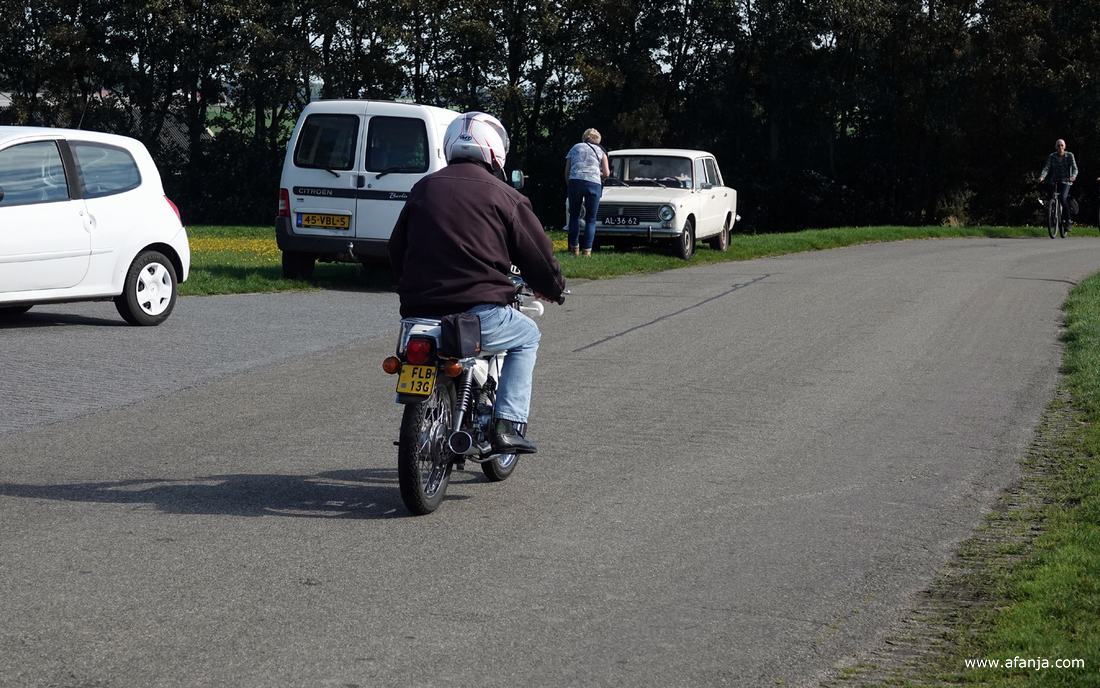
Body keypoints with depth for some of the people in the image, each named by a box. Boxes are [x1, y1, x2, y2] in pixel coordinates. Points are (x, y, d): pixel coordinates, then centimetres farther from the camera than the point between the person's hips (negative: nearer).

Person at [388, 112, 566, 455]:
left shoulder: (423, 188, 14)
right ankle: (508, 424, 9)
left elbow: (396, 248, 21)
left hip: (419, 310, 5)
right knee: (527, 336, 23)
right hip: (479, 312, -5)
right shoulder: (504, 196, 0)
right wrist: (553, 288, 25)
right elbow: (538, 255, 4)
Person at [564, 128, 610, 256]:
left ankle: (575, 248, 10)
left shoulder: (575, 148, 21)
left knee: (574, 215, 15)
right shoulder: (600, 151, 19)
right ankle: (587, 250, -2)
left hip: (574, 181, 1)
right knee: (591, 219, 7)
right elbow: (606, 173, 12)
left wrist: (569, 187, 25)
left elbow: (567, 171, 15)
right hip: (594, 183, -1)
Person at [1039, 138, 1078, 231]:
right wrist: (1042, 177, -30)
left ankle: (1069, 220, -13)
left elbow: (1075, 168, -10)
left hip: (1066, 181, -3)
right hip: (1054, 181, 3)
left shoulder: (1069, 156, -2)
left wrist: (1073, 176, -32)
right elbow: (1046, 168, -10)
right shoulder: (1051, 156, 0)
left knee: (1062, 198, -24)